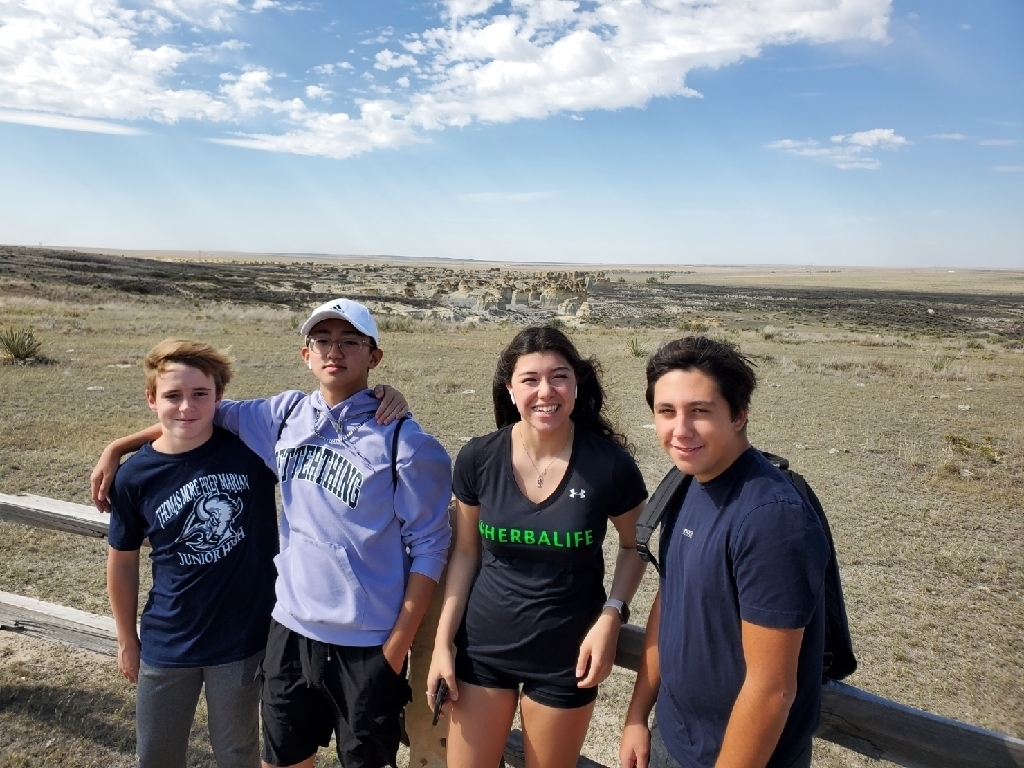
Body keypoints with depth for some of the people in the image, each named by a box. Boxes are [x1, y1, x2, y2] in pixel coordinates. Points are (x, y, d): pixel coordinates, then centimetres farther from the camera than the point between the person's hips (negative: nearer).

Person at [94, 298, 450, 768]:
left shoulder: (405, 442, -15)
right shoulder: (285, 415, 0)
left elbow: (428, 548, -11)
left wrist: (396, 649, -11)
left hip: (367, 644, -4)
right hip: (290, 629, 5)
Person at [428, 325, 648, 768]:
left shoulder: (609, 464, -16)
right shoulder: (478, 459, -11)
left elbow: (634, 545, 1)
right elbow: (465, 553, 1)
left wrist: (612, 616, -13)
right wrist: (442, 642, 0)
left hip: (566, 655, -1)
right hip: (483, 648, 2)